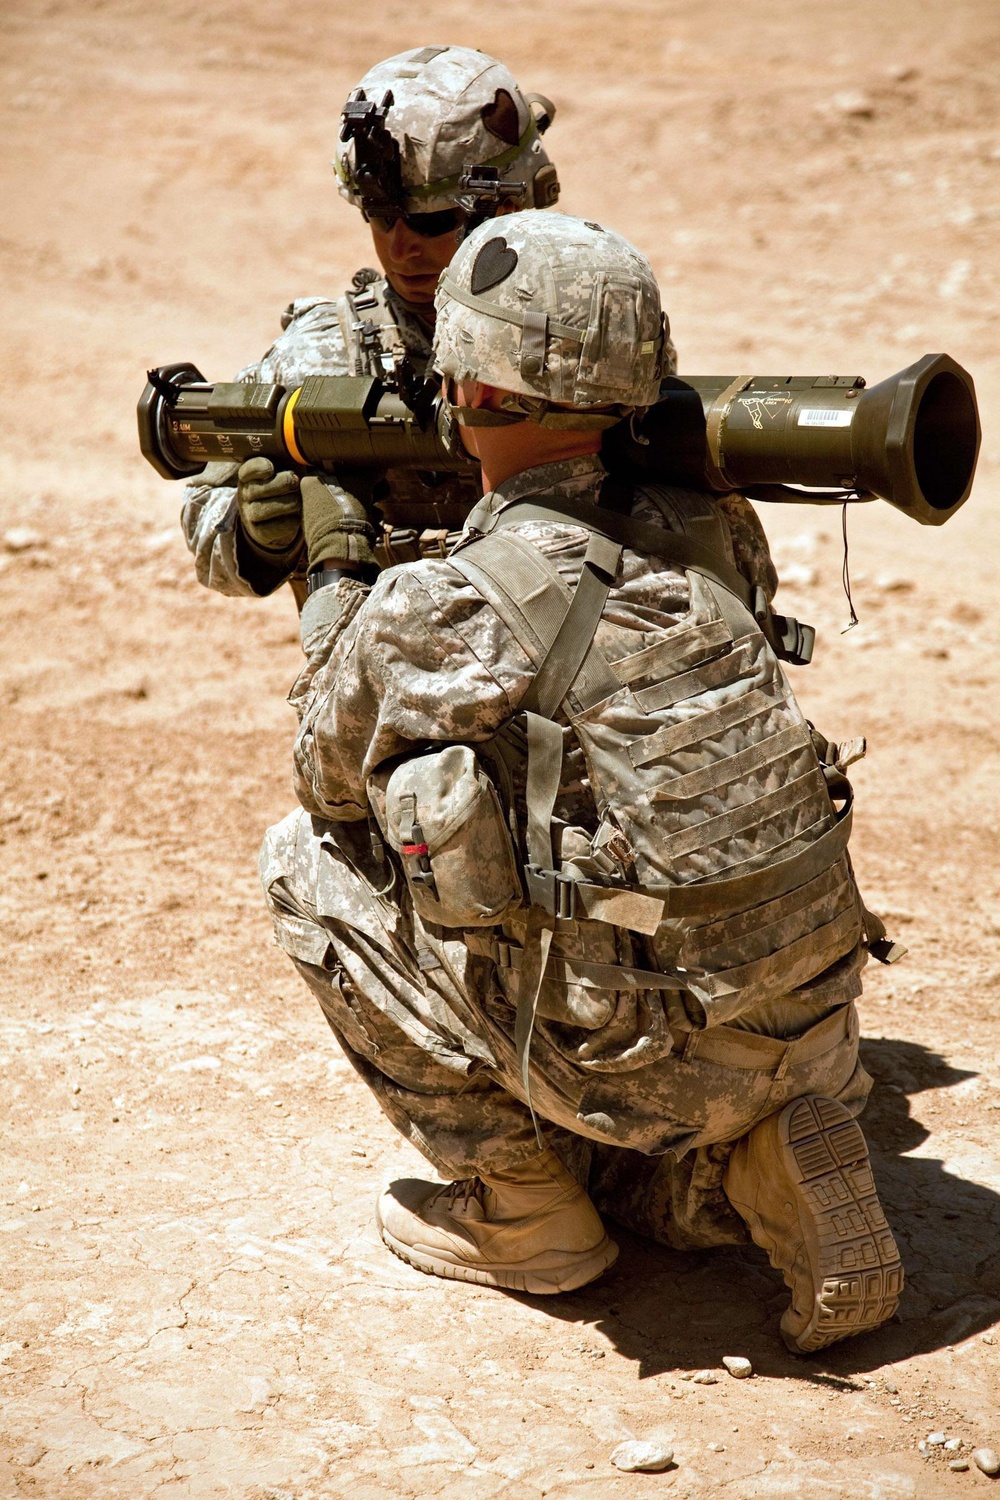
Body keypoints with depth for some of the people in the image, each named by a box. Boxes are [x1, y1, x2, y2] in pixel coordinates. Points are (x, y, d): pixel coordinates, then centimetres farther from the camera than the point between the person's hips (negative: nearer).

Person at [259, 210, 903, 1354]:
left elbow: (332, 782, 7)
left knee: (308, 861, 10)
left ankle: (520, 1212, 15)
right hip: (815, 1023, 7)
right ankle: (774, 1168, 8)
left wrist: (335, 575, 19)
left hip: (655, 1059, -7)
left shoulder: (432, 612, -15)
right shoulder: (711, 529, 2)